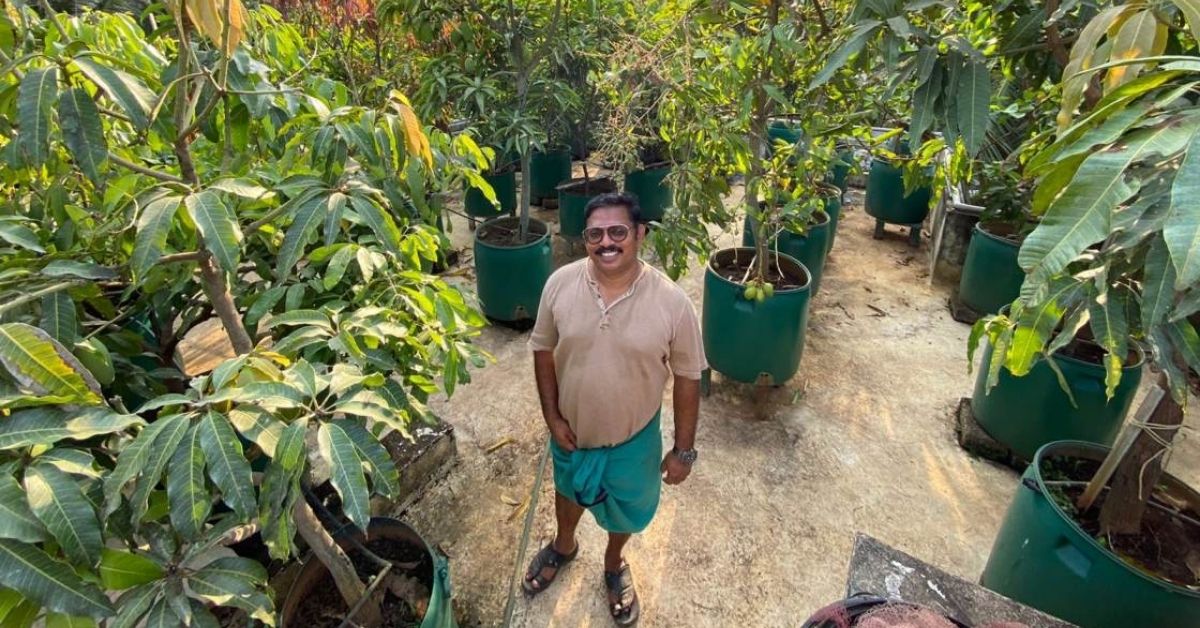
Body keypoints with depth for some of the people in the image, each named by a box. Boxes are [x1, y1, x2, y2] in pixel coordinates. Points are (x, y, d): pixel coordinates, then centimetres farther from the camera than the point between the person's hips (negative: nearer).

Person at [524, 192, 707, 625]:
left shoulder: (671, 301, -23)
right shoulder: (560, 284, -18)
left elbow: (687, 377, -13)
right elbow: (543, 349, -4)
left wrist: (684, 449, -7)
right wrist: (552, 416, -6)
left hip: (635, 437, -1)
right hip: (572, 428, 2)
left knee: (625, 507, 25)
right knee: (569, 490, 30)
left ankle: (613, 565, 58)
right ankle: (563, 546, 63)